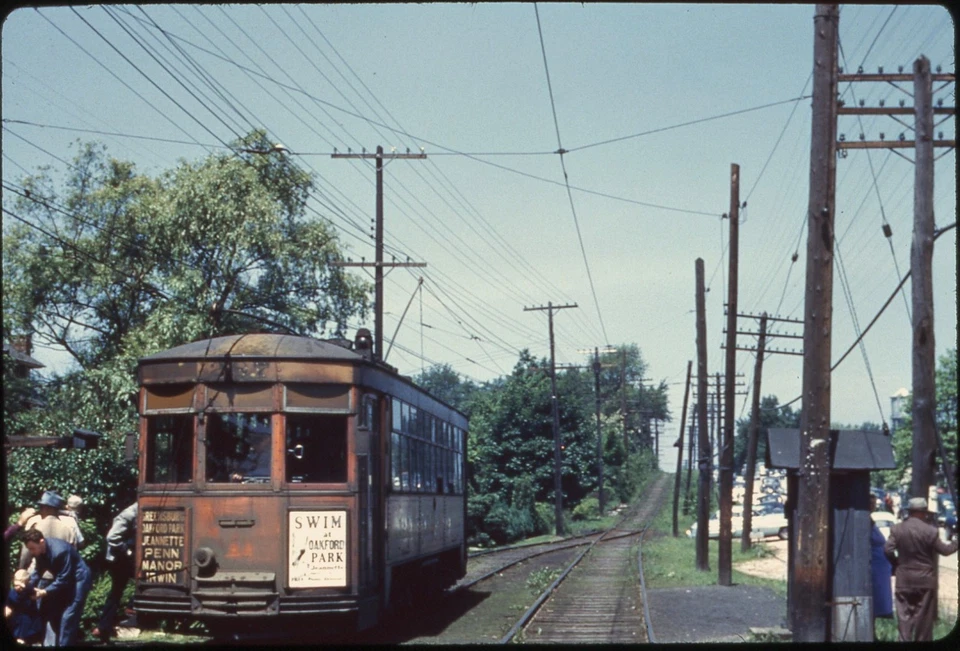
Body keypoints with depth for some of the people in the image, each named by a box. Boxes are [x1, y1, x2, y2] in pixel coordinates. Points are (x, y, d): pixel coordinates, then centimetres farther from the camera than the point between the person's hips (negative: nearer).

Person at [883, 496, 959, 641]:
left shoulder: (897, 529, -3)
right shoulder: (930, 531, -11)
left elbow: (888, 549, -9)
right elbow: (944, 550, -6)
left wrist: (896, 563, 8)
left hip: (904, 579, 2)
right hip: (925, 580, -2)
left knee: (905, 614, 5)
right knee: (924, 615, 7)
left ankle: (905, 640, -1)